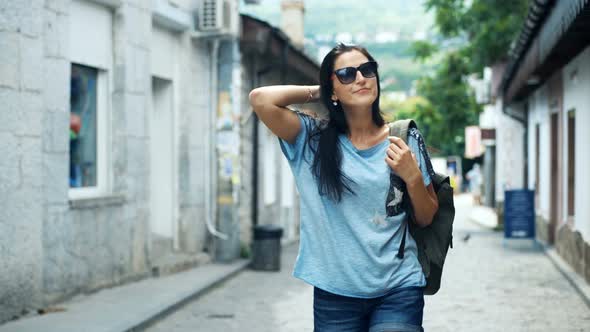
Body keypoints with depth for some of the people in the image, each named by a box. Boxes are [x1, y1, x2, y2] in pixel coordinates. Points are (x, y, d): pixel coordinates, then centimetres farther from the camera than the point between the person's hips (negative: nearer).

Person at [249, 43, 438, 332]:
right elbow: (260, 99, -16)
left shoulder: (406, 140, 2)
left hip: (398, 289, 0)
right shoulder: (313, 140, -2)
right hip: (335, 293, 0)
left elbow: (426, 219, 8)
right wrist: (316, 92, -1)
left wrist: (413, 177, -11)